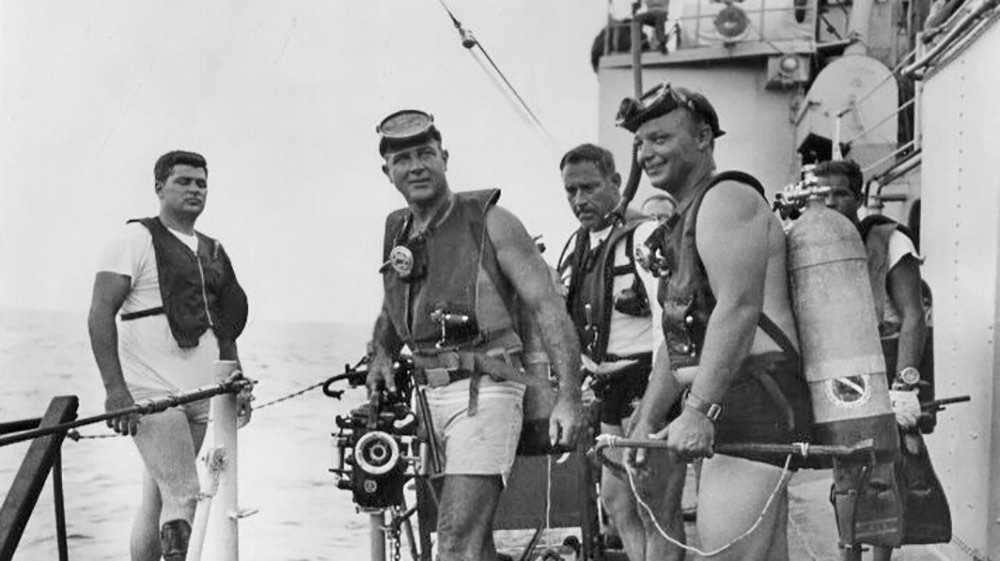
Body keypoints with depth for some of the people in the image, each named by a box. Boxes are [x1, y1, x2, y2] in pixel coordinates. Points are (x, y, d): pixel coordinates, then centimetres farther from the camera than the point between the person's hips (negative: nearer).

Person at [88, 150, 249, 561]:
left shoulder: (213, 251, 17)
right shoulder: (136, 239, -3)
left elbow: (224, 324, 24)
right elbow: (100, 315, -9)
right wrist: (114, 389, -18)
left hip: (201, 396, 6)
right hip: (151, 394, -6)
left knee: (157, 500, 9)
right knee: (183, 495, -14)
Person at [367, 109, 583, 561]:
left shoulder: (490, 222, -7)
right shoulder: (397, 230, 11)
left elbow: (547, 307, -11)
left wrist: (568, 397, -18)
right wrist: (381, 354, 10)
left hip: (483, 391, -7)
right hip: (428, 393, 7)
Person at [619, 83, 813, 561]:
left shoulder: (727, 198, -6)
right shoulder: (684, 222, 25)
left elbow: (740, 307, -20)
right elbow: (680, 338, 25)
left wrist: (699, 410, -26)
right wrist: (645, 423, 20)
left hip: (752, 401, -10)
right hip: (728, 410, 10)